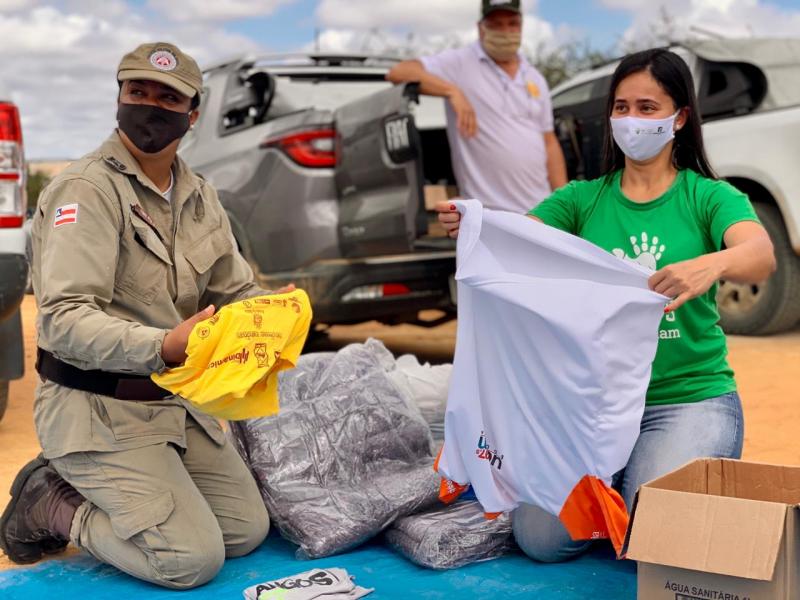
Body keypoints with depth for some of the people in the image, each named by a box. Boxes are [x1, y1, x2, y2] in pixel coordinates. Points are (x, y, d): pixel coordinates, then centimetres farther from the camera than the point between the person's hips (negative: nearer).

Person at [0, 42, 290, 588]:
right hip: (99, 409, -8)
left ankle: (96, 488, 20)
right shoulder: (88, 189, -17)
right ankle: (53, 507, 7)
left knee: (247, 532, 9)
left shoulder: (199, 196, 9)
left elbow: (236, 291, 12)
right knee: (192, 559, -14)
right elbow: (64, 318, -26)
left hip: (175, 401, 8)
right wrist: (162, 346, -41)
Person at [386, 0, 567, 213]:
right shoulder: (460, 63, -4)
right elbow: (398, 73, -15)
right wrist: (453, 91, -26)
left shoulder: (535, 79, 15)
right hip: (491, 214, -6)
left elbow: (549, 142, 15)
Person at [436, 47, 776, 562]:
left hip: (690, 398, -3)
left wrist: (712, 264, -46)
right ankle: (616, 483, 21)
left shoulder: (709, 198, -2)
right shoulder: (584, 199, 6)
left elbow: (762, 257, -22)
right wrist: (471, 228, -32)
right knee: (540, 538, -10)